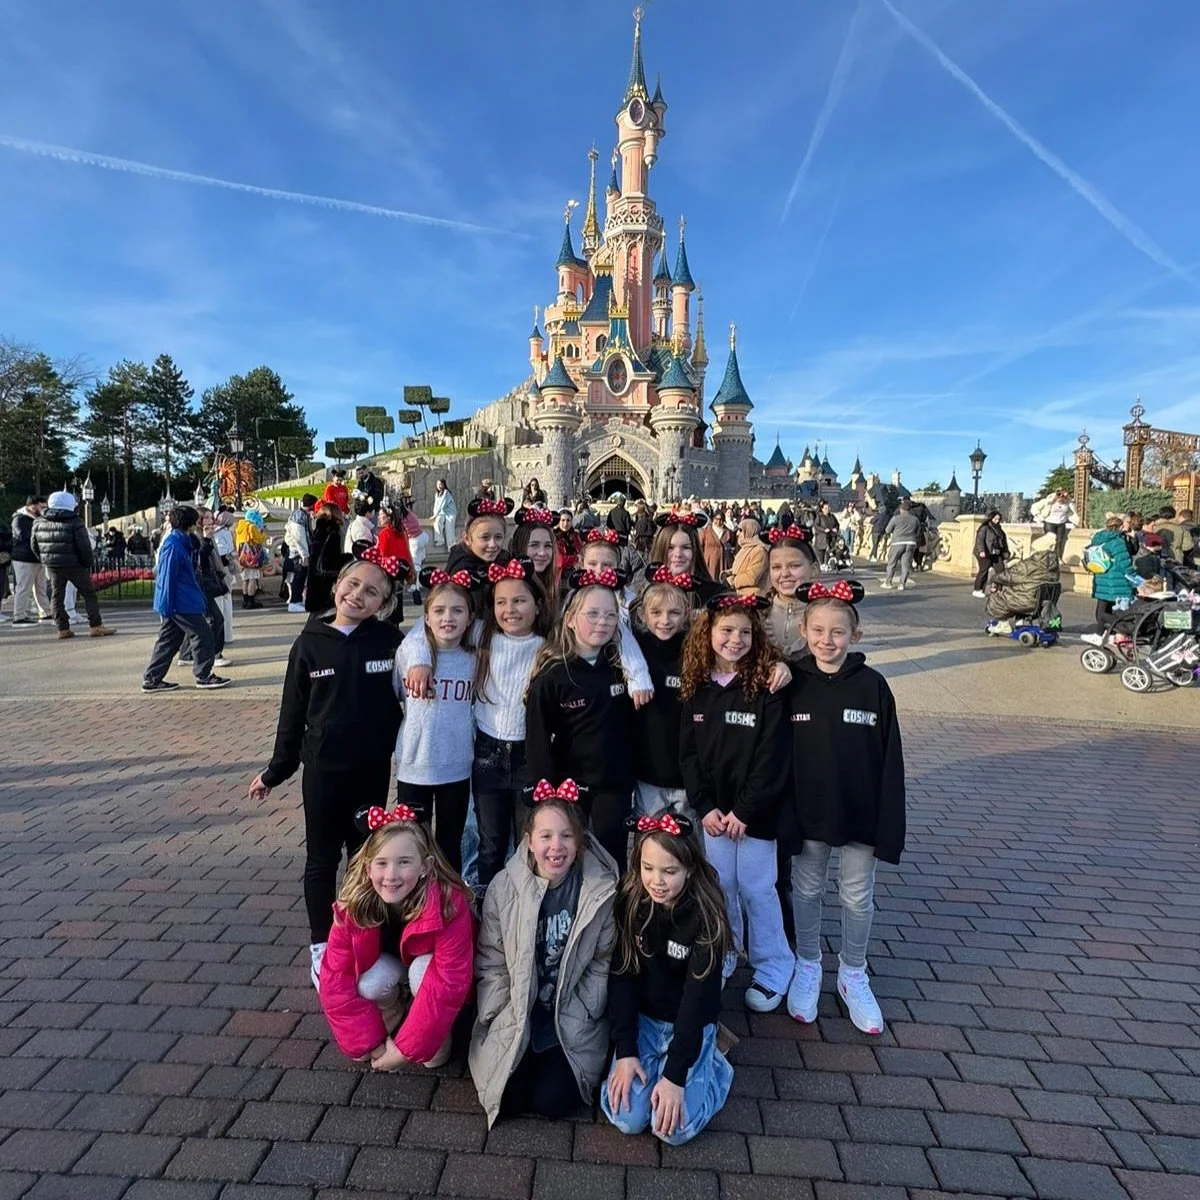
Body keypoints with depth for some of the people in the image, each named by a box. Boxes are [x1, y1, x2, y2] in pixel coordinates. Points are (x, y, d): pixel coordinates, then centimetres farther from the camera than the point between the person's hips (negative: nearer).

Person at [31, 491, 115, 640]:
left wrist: (45, 561, 21)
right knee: (89, 594, 3)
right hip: (74, 565, -5)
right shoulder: (75, 522, -11)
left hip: (52, 566, 5)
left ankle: (63, 628, 10)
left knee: (57, 596, 11)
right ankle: (96, 626, 1)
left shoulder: (39, 522, 5)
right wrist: (88, 564, -2)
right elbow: (84, 546, -13)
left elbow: (34, 546, 12)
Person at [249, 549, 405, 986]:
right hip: (323, 769, 0)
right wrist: (275, 770, 5)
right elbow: (293, 711, 1)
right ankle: (321, 948, 30)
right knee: (322, 858, 13)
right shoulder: (310, 642, -5)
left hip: (374, 769, 0)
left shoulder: (390, 640, -9)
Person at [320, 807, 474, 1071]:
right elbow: (336, 976, -22)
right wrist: (369, 1041, -24)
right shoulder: (354, 903, -27)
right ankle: (393, 1021, 3)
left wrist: (407, 1047, -31)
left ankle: (438, 1040, -7)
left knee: (423, 969, -34)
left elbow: (449, 982, -33)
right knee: (370, 984, -30)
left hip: (429, 969, -2)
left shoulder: (449, 902, -36)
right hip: (390, 967, 3)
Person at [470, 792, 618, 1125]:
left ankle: (559, 1064, 21)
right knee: (509, 1099, -11)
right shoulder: (504, 887, -11)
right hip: (516, 1017, 1)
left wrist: (574, 1016, -9)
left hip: (574, 1022, -1)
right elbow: (490, 962, -1)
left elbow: (604, 963, -5)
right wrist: (503, 1018, -7)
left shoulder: (602, 890, -14)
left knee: (552, 1101, -13)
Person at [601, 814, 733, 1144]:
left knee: (673, 1128, -16)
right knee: (627, 1119, -13)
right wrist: (625, 1050, -15)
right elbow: (621, 977, -9)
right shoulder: (629, 903, -14)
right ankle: (645, 1061, 16)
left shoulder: (705, 915, -22)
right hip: (641, 1017, 2)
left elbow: (699, 995, -21)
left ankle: (708, 1065, 11)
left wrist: (676, 1073, -22)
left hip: (690, 1022, -2)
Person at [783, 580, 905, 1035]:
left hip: (860, 812, 0)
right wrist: (785, 820, -8)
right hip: (808, 814, 1)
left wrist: (889, 826, -6)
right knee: (807, 891, 17)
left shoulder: (872, 685, -10)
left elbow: (889, 759, -6)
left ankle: (853, 975, 38)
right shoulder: (792, 684, -9)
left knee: (858, 897, 15)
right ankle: (807, 968, 39)